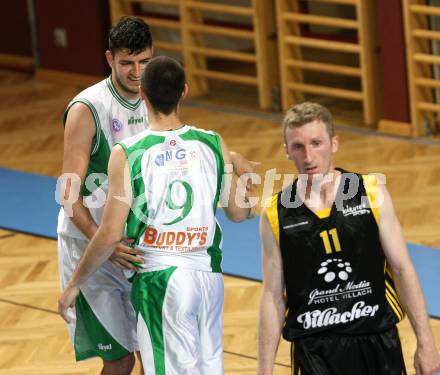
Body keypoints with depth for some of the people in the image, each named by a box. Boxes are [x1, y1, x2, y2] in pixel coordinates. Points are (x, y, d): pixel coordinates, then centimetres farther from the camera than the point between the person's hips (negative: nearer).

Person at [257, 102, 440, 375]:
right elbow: (273, 297, 2)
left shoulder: (372, 194, -1)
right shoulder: (276, 216, -1)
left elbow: (403, 270, 1)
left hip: (378, 342, 1)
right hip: (313, 350, -1)